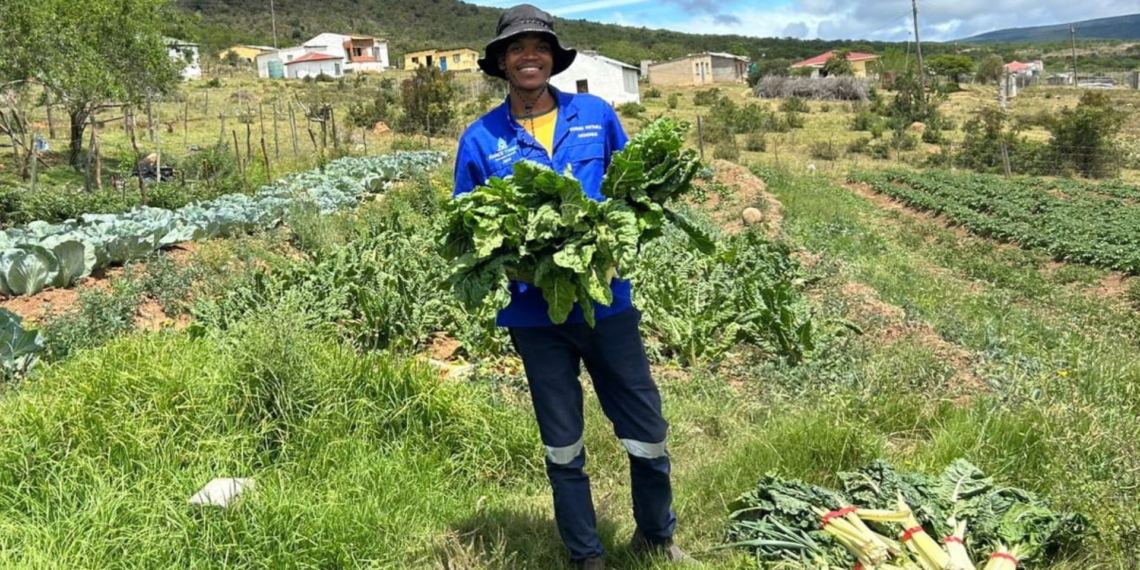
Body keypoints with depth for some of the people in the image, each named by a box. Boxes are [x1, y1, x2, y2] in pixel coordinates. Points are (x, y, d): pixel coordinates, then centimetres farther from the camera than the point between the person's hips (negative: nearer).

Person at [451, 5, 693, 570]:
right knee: (563, 445, 13)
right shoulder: (480, 138, 0)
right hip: (535, 312, 0)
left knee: (647, 432, 8)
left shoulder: (597, 114, 2)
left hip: (607, 300, 1)